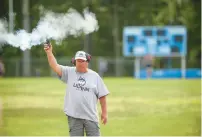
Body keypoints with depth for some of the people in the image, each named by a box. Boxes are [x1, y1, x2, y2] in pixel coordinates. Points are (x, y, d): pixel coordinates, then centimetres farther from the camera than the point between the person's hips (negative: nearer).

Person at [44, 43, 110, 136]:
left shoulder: (95, 76, 3)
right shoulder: (69, 72, 5)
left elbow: (102, 95, 5)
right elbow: (55, 66, -7)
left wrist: (104, 112, 3)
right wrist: (49, 52, -21)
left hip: (90, 116, 0)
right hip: (73, 116, 0)